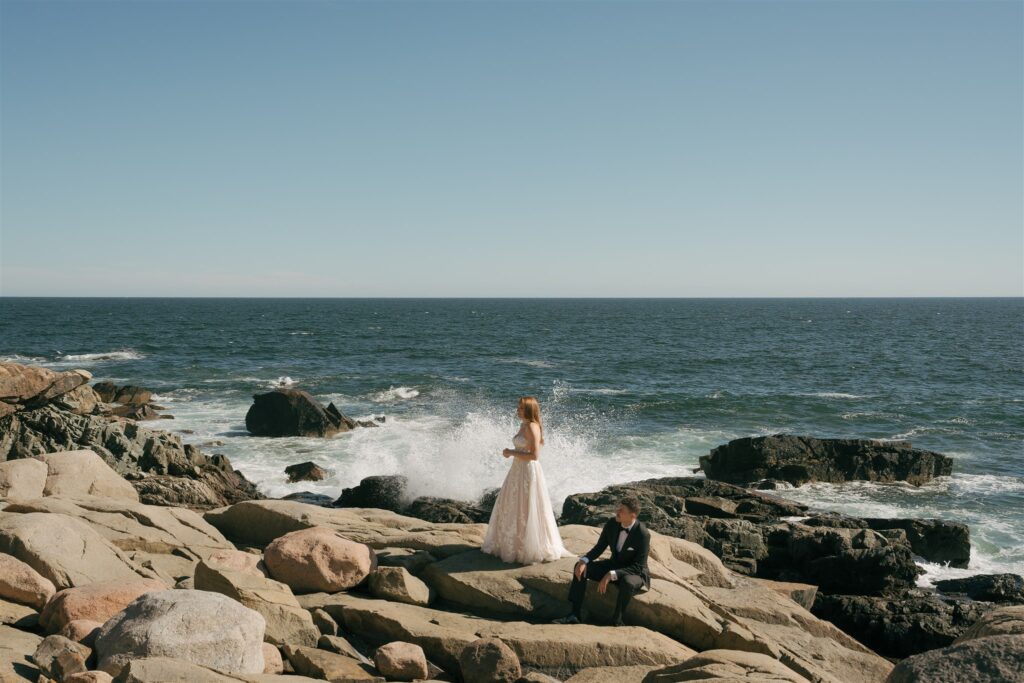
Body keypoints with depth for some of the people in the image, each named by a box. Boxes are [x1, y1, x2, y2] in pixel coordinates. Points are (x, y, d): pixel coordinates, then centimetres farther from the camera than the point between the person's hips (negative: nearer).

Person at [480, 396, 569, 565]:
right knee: (512, 508, 17)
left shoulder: (532, 427, -18)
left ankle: (531, 549, 10)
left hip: (528, 472, -10)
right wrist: (511, 452, 6)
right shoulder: (523, 425, 11)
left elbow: (534, 455, -23)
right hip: (518, 470, 10)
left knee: (526, 511, -2)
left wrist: (511, 453, -18)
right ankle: (513, 544, 30)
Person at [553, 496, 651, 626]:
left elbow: (638, 567, -26)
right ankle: (574, 615, -12)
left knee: (627, 582, -41)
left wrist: (611, 575, -35)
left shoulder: (643, 534, -26)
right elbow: (599, 548, 2)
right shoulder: (612, 524, -10)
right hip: (614, 565, 6)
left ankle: (617, 620, -18)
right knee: (581, 568, -11)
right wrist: (584, 560, -19)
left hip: (635, 573, -6)